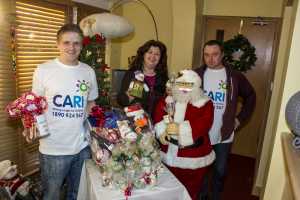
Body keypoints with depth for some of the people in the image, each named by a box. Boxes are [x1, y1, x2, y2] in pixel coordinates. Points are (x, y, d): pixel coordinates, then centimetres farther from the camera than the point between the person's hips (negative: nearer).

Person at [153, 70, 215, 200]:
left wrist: (180, 129, -30)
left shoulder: (205, 104, -8)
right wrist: (161, 130, -19)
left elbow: (204, 123, -22)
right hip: (169, 154, 4)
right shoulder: (167, 100, 6)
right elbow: (158, 116, 0)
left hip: (194, 158, -3)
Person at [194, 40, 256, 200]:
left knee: (220, 170, 15)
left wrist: (240, 118, 4)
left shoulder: (235, 76, -3)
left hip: (224, 134, 0)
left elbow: (250, 96, 10)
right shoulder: (196, 74, -4)